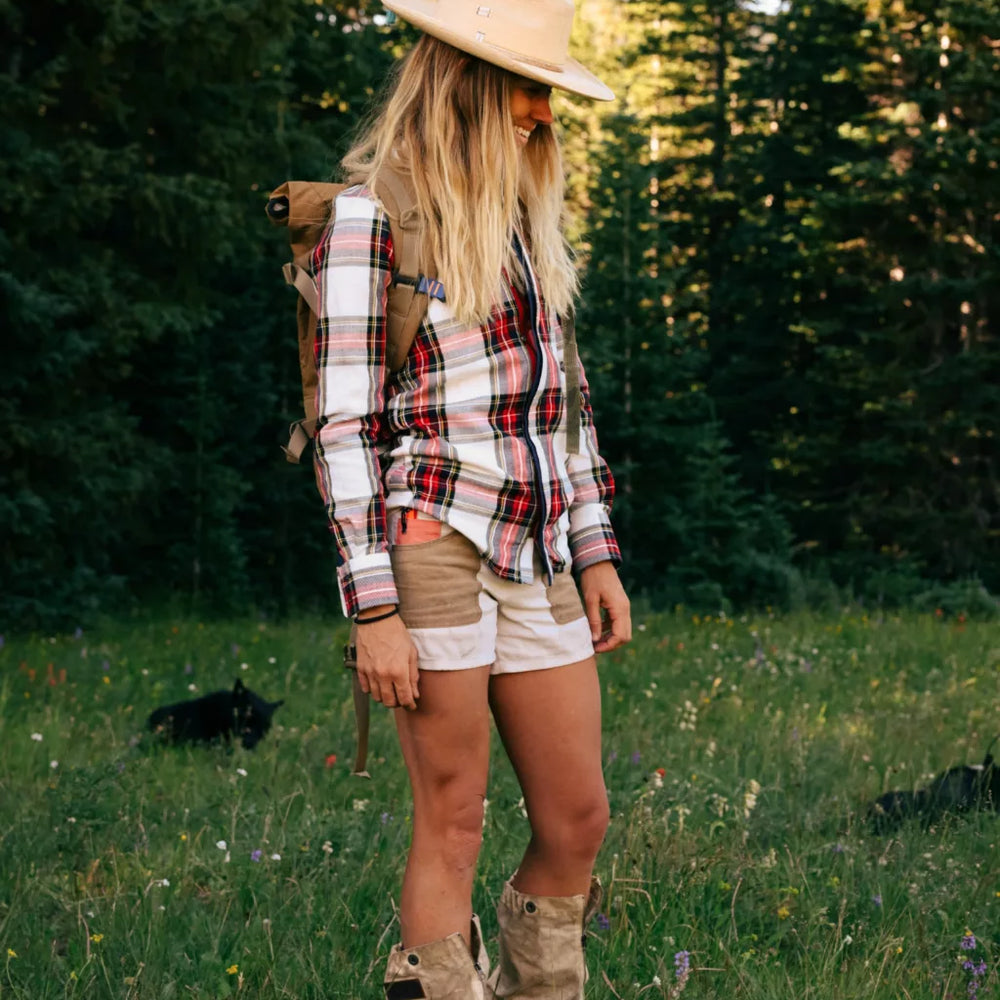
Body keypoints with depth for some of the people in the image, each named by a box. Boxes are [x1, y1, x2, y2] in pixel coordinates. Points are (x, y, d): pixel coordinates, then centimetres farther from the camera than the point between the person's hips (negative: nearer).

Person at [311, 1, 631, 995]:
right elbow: (346, 425, -10)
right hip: (433, 540, -7)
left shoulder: (522, 210, 16)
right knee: (453, 825, 0)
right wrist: (373, 611, -15)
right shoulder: (371, 215, -6)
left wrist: (597, 552, 15)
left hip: (537, 556, 7)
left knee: (578, 819, 8)